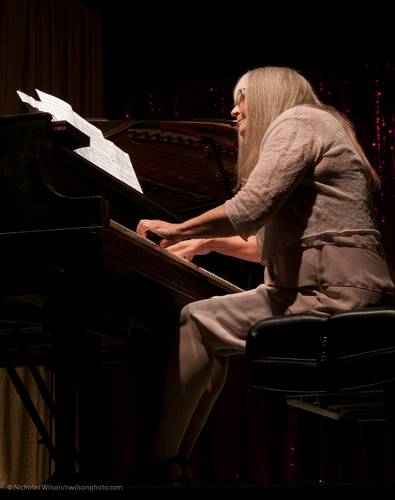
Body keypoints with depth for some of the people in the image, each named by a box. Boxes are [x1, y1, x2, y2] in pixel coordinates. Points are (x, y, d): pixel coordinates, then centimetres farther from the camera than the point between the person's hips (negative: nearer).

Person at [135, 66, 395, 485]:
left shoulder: (295, 121, -2)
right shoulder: (304, 126, 29)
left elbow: (248, 210, -17)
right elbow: (274, 244, 27)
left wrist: (178, 229, -3)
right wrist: (207, 243, 32)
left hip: (332, 294, -10)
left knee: (195, 325, -9)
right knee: (207, 333, 12)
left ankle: (159, 464, -3)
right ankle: (174, 462, 10)